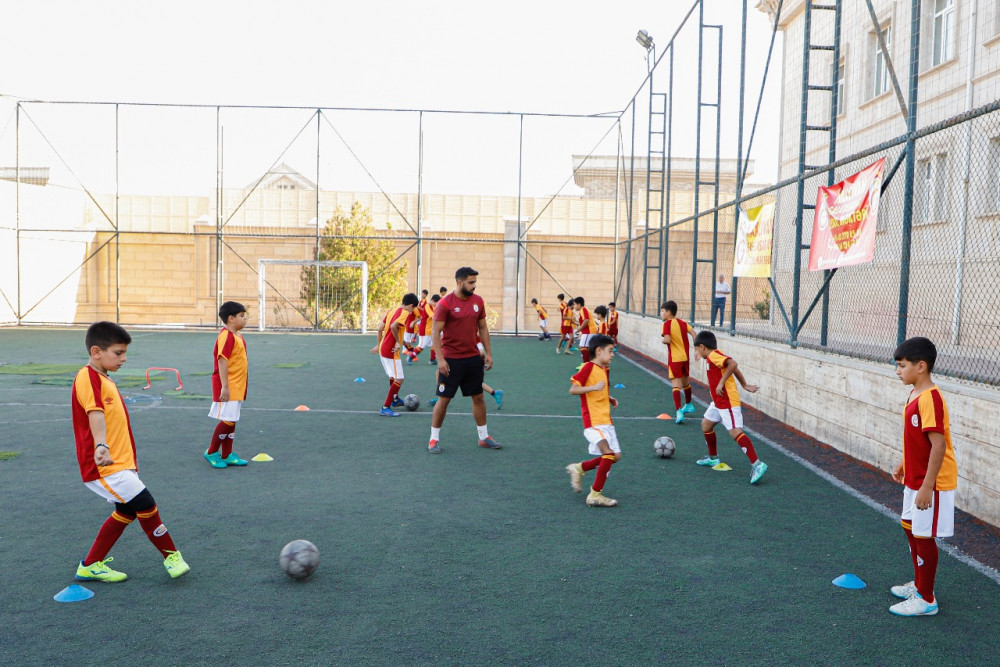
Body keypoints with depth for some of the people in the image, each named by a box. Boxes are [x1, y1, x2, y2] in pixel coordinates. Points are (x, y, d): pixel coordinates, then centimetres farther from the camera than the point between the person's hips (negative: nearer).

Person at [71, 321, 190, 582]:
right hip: (103, 465, -10)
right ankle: (171, 556, 2)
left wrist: (131, 458, 32)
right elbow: (95, 414, -32)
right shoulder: (88, 378, -15)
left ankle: (91, 566, 24)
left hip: (119, 463, 10)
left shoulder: (104, 380, 17)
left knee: (126, 511, 14)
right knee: (145, 504, -11)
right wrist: (101, 446, -47)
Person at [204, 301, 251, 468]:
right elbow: (222, 361, -22)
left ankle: (227, 455, 20)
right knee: (227, 420, -7)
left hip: (237, 387, 10)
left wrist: (243, 383, 23)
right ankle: (211, 453, 7)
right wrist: (225, 386, -25)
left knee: (231, 421, 13)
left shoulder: (237, 335, 14)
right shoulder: (226, 336, -16)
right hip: (228, 387, -10)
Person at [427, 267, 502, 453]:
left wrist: (488, 353, 9)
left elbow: (483, 328, 13)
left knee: (478, 397, 11)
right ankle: (434, 439, 13)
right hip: (451, 360, -5)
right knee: (444, 399, 0)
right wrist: (440, 359, -18)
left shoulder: (478, 301, 5)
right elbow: (436, 332, -12)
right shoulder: (445, 304, -12)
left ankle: (483, 437, 23)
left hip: (473, 358, 5)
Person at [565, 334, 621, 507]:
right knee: (609, 453, -20)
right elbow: (573, 389, -16)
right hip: (593, 421, -9)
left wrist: (611, 399, 11)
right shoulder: (588, 367, -10)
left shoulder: (605, 369, 16)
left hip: (606, 421, 9)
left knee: (616, 456, 7)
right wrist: (593, 387, -26)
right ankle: (595, 495, -8)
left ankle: (579, 468, 25)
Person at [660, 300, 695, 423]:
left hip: (674, 358, -6)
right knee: (685, 382, 24)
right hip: (685, 356, 6)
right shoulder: (683, 323, 7)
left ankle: (679, 411, -24)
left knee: (676, 384, -10)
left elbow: (667, 340, -23)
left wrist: (663, 340, -1)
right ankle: (688, 405, 43)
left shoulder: (667, 324, -11)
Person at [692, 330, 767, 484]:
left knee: (735, 431, -18)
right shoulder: (714, 356, 14)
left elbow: (733, 364, -30)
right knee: (706, 425, 20)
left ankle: (756, 465, -22)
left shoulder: (713, 355, -16)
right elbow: (734, 368, 19)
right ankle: (713, 458, 33)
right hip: (718, 402, 11)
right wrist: (744, 385, 23)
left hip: (728, 402, -11)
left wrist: (721, 382, -26)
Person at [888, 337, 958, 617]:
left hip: (930, 484, -10)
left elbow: (938, 444, -27)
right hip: (915, 480, 10)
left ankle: (926, 600, 14)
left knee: (923, 537, 0)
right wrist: (903, 464, 23)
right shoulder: (916, 395, 7)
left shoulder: (930, 399, -24)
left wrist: (927, 487, -26)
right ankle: (919, 584, 38)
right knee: (911, 529, 21)